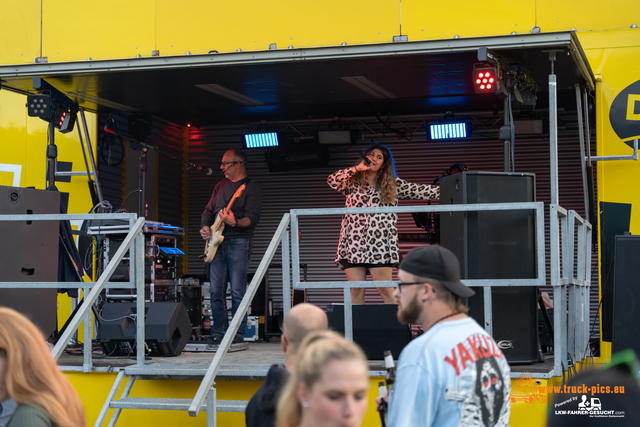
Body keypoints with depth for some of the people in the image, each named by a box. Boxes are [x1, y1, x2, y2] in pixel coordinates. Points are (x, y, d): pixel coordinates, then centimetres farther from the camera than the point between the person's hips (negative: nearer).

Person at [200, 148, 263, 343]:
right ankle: (219, 332, 8)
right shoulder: (220, 186, 20)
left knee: (238, 292, -7)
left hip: (238, 244, -6)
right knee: (216, 291, 2)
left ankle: (238, 333, -2)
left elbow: (252, 219, -12)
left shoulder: (252, 188, -1)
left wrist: (234, 222, -31)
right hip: (217, 243, 6)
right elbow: (208, 211, 23)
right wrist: (205, 227, 2)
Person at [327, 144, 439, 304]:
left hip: (379, 246, -1)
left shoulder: (393, 184, 14)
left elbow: (420, 191, 8)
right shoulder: (353, 183, 14)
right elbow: (332, 181, -2)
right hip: (354, 244, 1)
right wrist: (358, 168, -3)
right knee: (356, 292, -1)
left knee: (386, 290, -8)